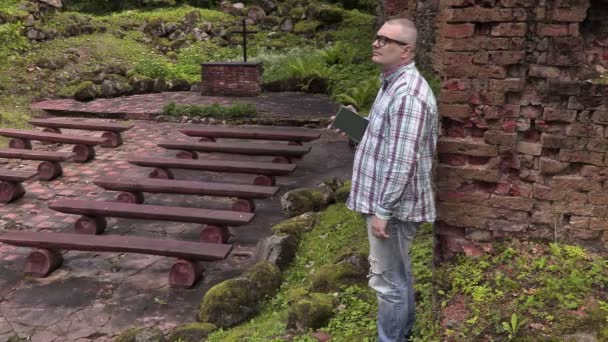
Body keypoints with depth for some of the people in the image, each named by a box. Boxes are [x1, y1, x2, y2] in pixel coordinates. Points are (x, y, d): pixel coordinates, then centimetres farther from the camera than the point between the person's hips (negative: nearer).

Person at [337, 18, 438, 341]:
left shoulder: (407, 93, -23)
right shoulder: (393, 83, 10)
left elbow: (403, 161, -26)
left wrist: (382, 210, -24)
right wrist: (362, 127, 14)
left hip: (393, 204, -11)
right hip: (388, 199, 11)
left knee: (388, 278, 2)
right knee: (398, 272, 23)